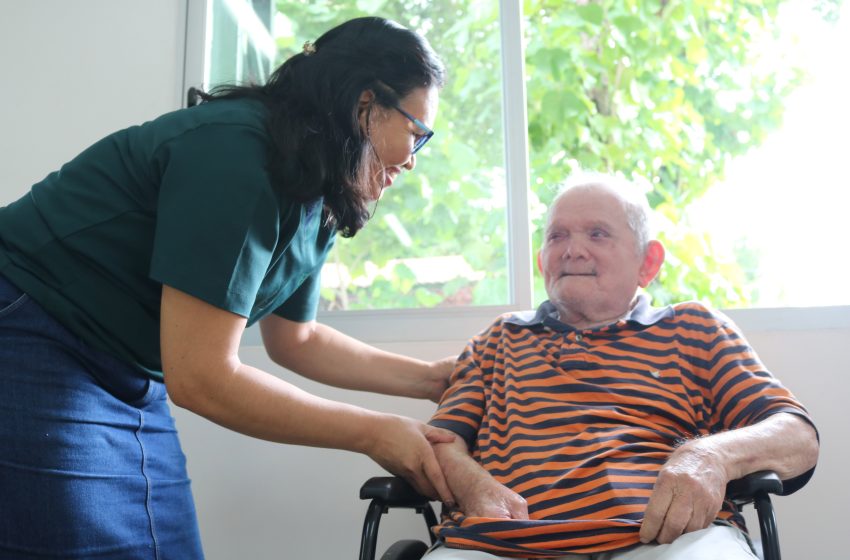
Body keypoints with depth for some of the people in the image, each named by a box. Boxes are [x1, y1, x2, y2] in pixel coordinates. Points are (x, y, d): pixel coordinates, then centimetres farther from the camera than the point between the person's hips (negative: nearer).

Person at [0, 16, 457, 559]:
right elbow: (201, 378, -25)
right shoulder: (235, 151, -24)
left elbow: (296, 340, 16)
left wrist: (433, 378, 10)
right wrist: (374, 434, -16)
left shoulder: (317, 203, 3)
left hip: (132, 387, 8)